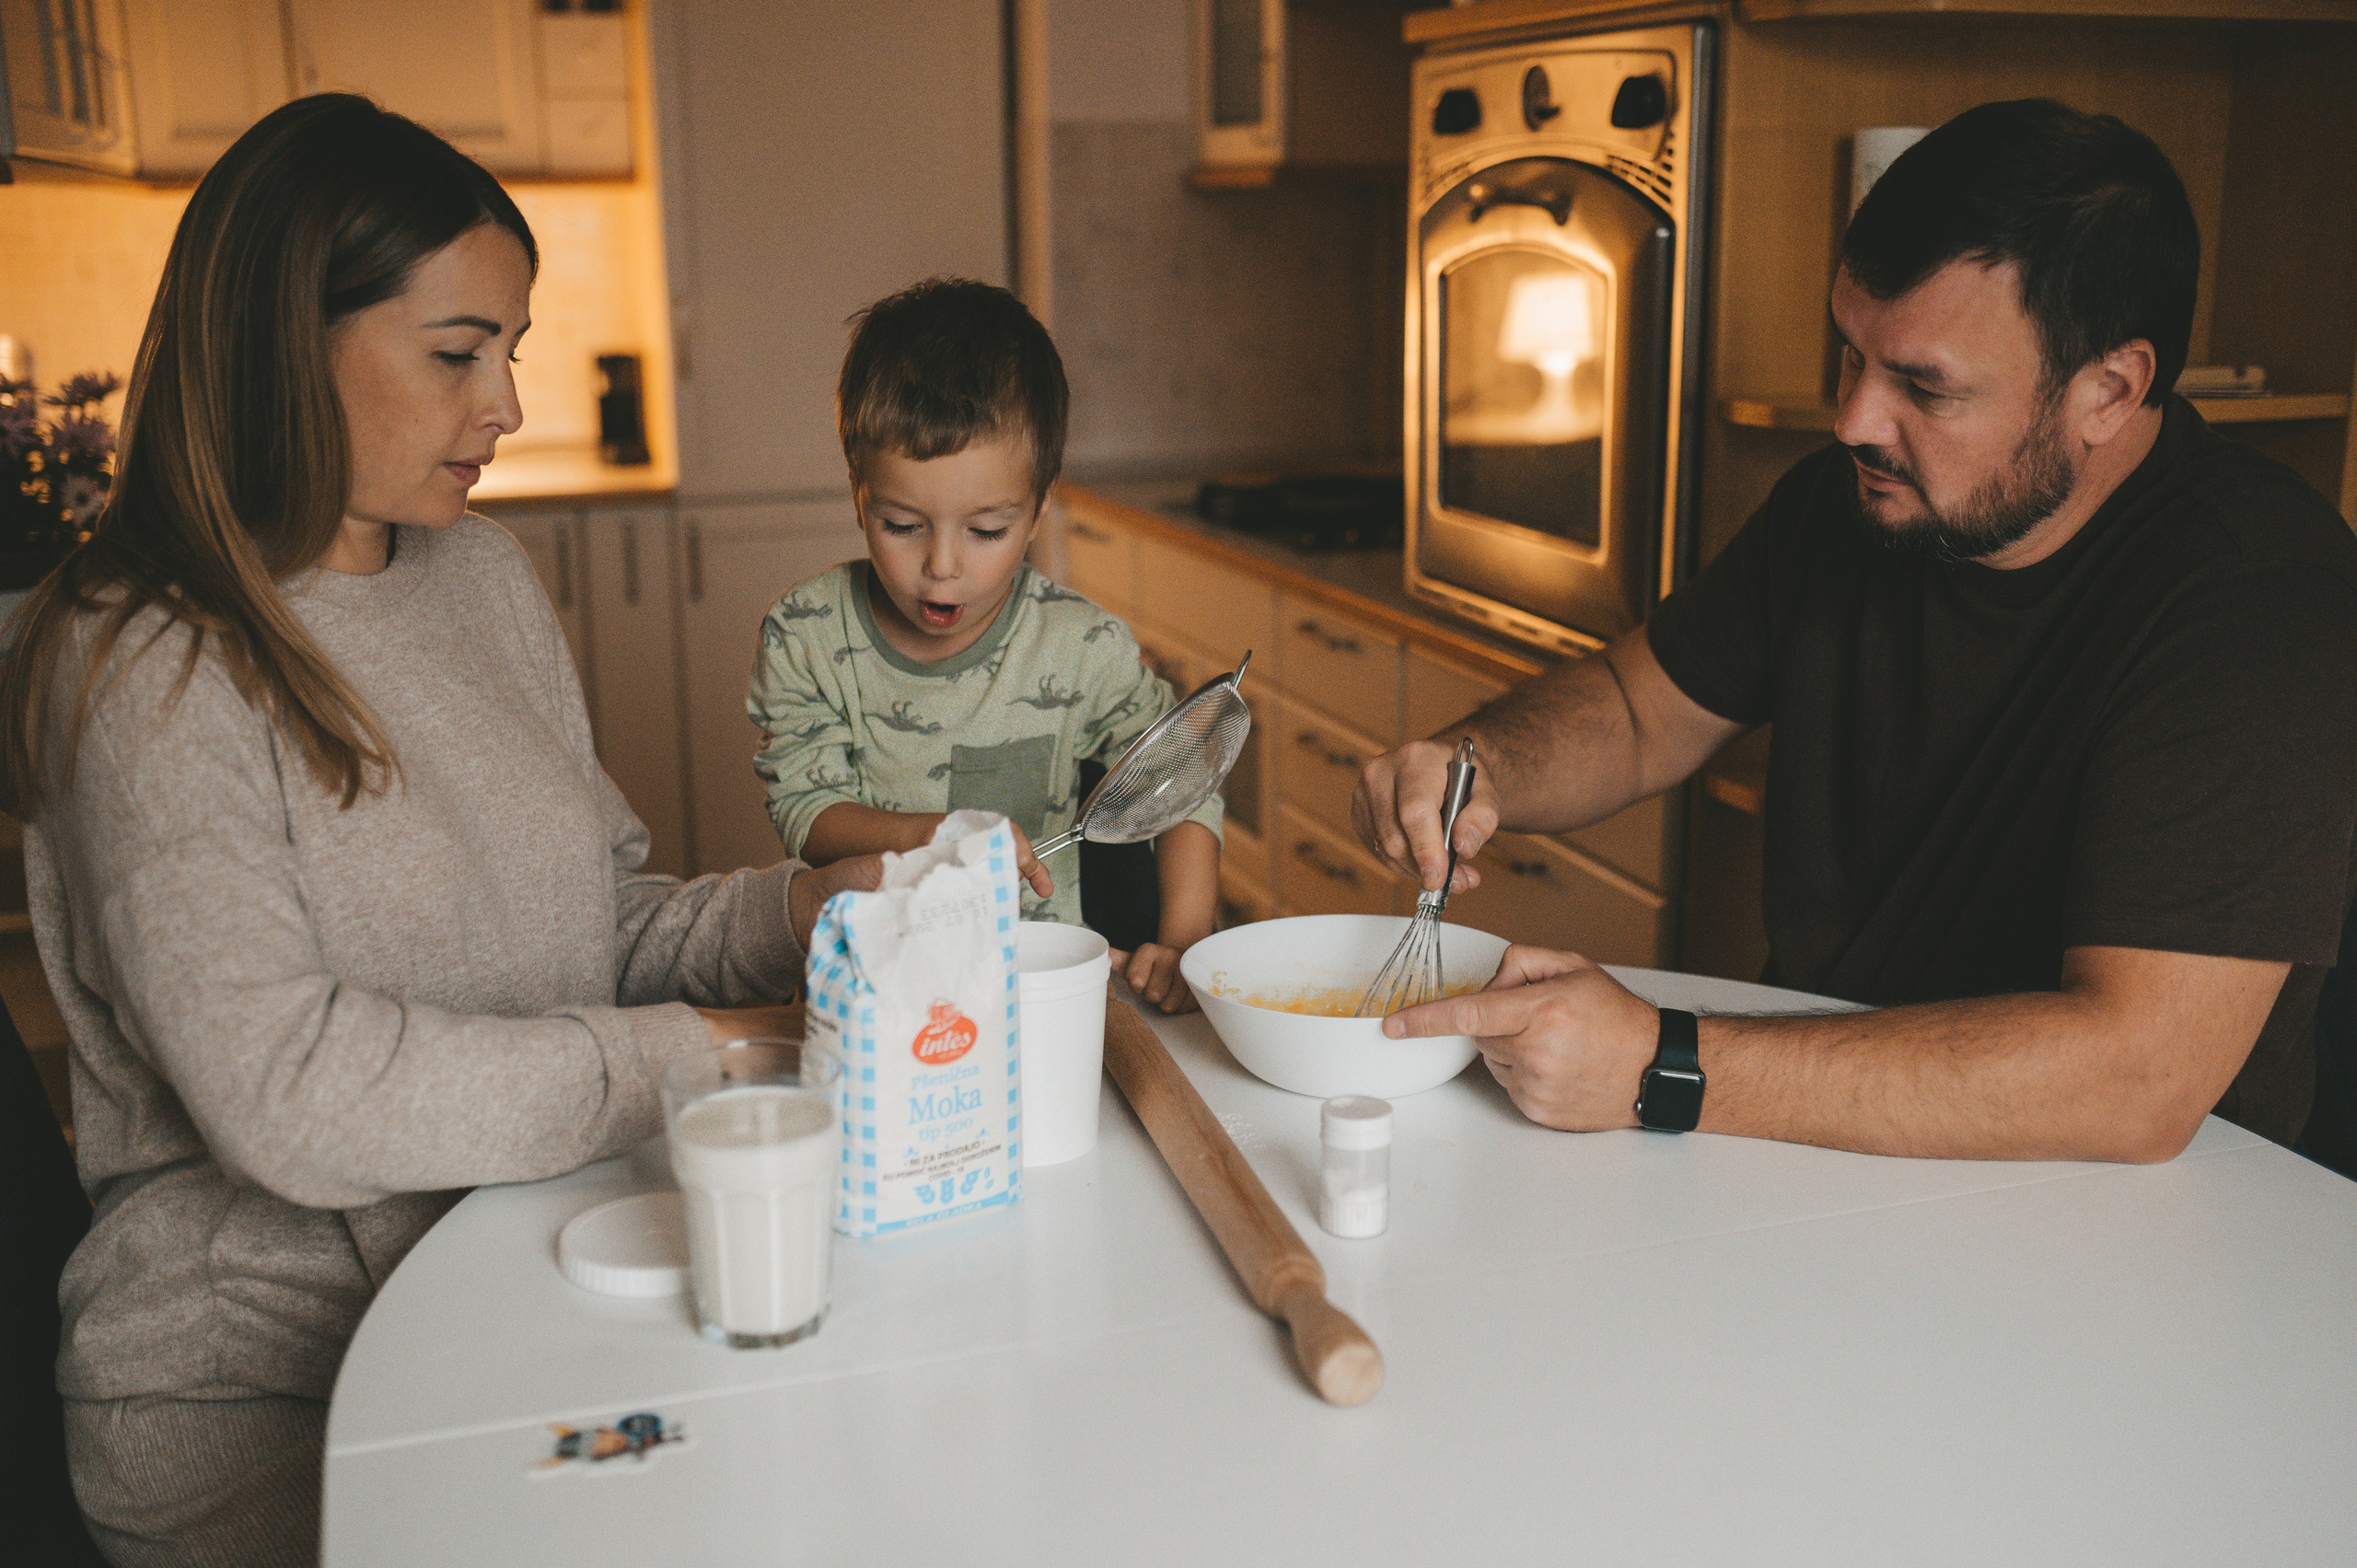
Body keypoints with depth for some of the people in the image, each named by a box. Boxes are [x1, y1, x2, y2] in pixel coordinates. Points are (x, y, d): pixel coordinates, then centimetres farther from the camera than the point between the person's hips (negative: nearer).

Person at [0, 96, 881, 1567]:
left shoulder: (489, 579, 10)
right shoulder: (147, 669, -14)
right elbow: (294, 1099, -22)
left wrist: (803, 909, -6)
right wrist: (685, 1055, -19)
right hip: (272, 1376, -6)